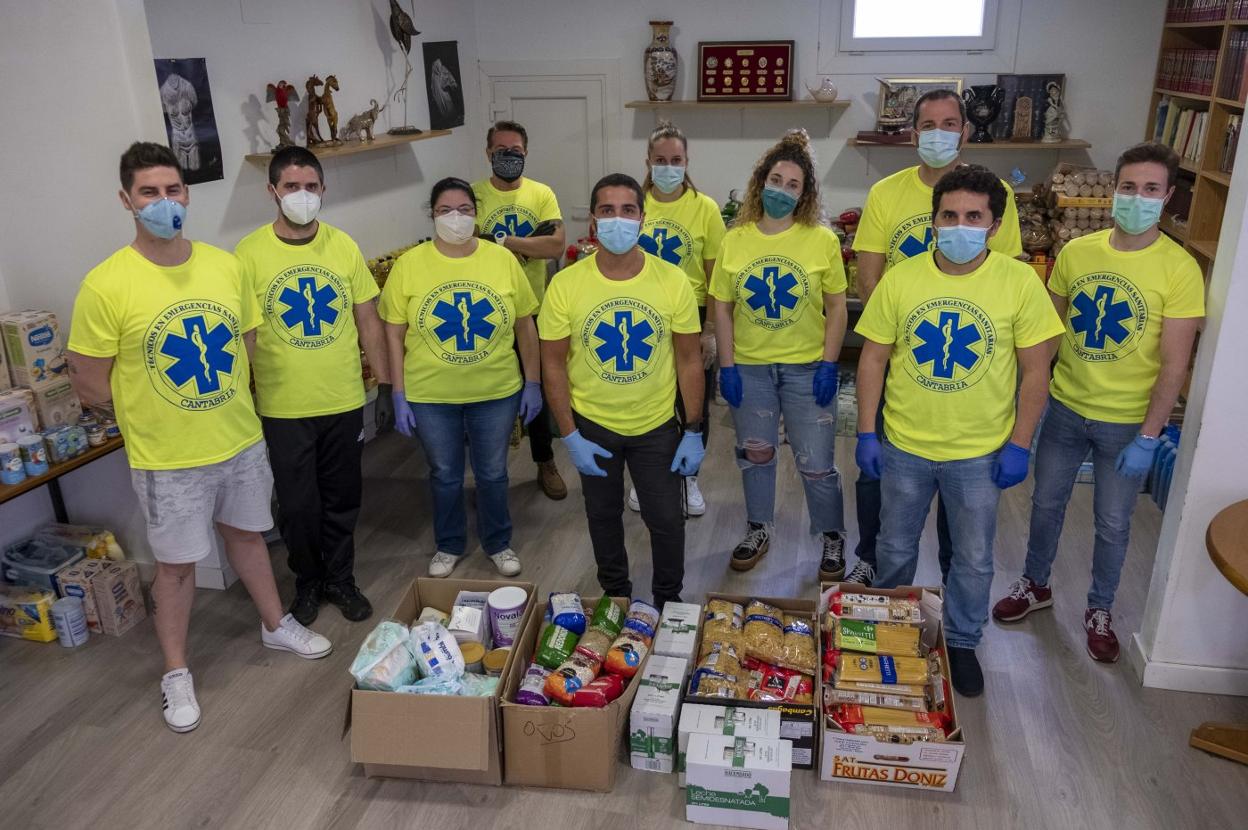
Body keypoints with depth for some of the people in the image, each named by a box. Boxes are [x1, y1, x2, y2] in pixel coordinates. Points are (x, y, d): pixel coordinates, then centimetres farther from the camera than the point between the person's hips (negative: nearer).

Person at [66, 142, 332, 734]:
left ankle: (276, 625, 44)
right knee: (176, 563, 11)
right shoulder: (106, 285, -17)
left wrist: (229, 408, 8)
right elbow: (88, 383, -10)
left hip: (241, 440, 4)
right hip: (168, 458, -4)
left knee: (247, 533, 23)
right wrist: (148, 420, 0)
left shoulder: (224, 265, -3)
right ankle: (176, 672, 31)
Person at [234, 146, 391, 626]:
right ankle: (308, 582, 34)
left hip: (344, 402, 2)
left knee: (341, 501, 15)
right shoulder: (249, 254, -9)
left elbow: (368, 321, 4)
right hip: (283, 408, -2)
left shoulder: (344, 247, -1)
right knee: (297, 506, 9)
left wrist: (385, 387, 3)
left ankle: (340, 579, 35)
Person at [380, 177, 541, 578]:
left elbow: (525, 325, 2)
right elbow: (394, 334, -4)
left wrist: (533, 382, 1)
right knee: (445, 475, 16)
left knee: (492, 473, 15)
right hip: (430, 395, 0)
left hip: (496, 392, 1)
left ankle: (498, 543, 37)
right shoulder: (408, 265, -7)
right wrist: (399, 396, -6)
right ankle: (449, 546, 39)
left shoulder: (503, 259, -4)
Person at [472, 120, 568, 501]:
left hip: (533, 310, 2)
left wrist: (501, 241, -19)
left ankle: (546, 463, 32)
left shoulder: (542, 194, -1)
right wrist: (527, 246, -18)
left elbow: (557, 246, -15)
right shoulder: (472, 195, -5)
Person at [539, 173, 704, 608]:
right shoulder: (565, 285, -16)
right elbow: (553, 364, -8)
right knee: (603, 515, 18)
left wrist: (694, 432, -5)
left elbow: (689, 359, -6)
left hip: (657, 425, 0)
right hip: (592, 425, 0)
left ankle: (669, 600, 37)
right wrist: (570, 436, -9)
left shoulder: (673, 281, -14)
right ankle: (616, 595, 43)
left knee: (666, 519, 10)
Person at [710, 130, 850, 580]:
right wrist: (727, 365, -3)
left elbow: (836, 307, -2)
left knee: (816, 464, 4)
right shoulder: (735, 241, -1)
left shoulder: (822, 240, -6)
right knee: (754, 454, 17)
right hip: (749, 367, 2)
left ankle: (833, 538, 28)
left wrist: (829, 364, -8)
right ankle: (758, 531, 37)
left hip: (807, 368, -2)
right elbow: (722, 307, 2)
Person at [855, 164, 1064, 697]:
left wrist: (1020, 444, -8)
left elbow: (1035, 371, -5)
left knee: (974, 560, 15)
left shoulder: (1019, 283, -11)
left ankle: (961, 643, 40)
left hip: (981, 453, -1)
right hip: (904, 446, 1)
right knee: (895, 550, 19)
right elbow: (873, 359, -2)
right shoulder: (900, 279, -8)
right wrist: (866, 433, -5)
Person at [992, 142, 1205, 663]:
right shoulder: (1076, 252, -5)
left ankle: (1100, 609, 35)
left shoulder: (1179, 269, -14)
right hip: (1066, 407, 3)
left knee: (1112, 522, 13)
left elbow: (1174, 364, -14)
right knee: (1046, 503, 18)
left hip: (1127, 421, -3)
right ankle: (1036, 585, 41)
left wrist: (1148, 438, -15)